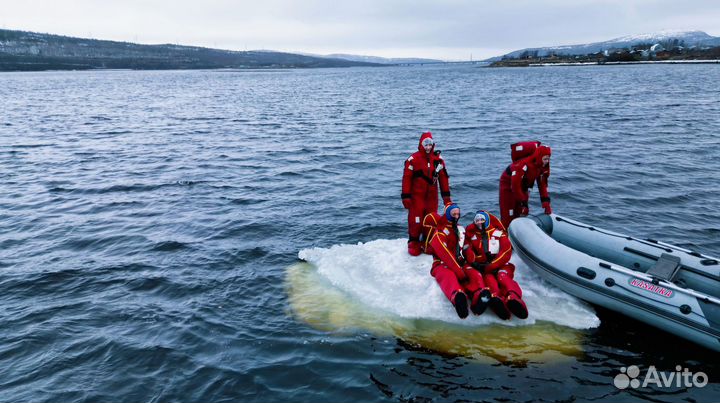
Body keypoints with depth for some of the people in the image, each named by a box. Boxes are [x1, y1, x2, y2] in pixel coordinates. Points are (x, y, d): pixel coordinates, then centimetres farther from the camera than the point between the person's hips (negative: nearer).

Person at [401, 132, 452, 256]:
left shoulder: (438, 159, 4)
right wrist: (406, 196, -11)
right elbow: (406, 178, -9)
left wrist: (446, 195, 6)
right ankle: (413, 243, 10)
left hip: (432, 196, 4)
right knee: (415, 220, -5)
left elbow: (443, 177, 8)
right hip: (416, 196, -4)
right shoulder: (413, 159, -9)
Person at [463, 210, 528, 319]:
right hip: (483, 268, 0)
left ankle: (513, 298, -61)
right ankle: (497, 299, -64)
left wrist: (491, 265, -13)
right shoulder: (472, 235, 20)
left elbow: (506, 252, -2)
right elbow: (468, 251, 5)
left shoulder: (499, 233, 13)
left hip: (500, 265, 1)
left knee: (503, 276, -32)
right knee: (488, 277, -32)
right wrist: (474, 263, -15)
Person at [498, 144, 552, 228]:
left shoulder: (544, 166, -13)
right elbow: (515, 185, -33)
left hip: (523, 185, 7)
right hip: (509, 184, -7)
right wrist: (524, 203, -30)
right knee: (508, 216, -10)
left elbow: (542, 184, -10)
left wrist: (546, 203, -20)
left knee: (520, 214, 10)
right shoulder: (524, 164, -36)